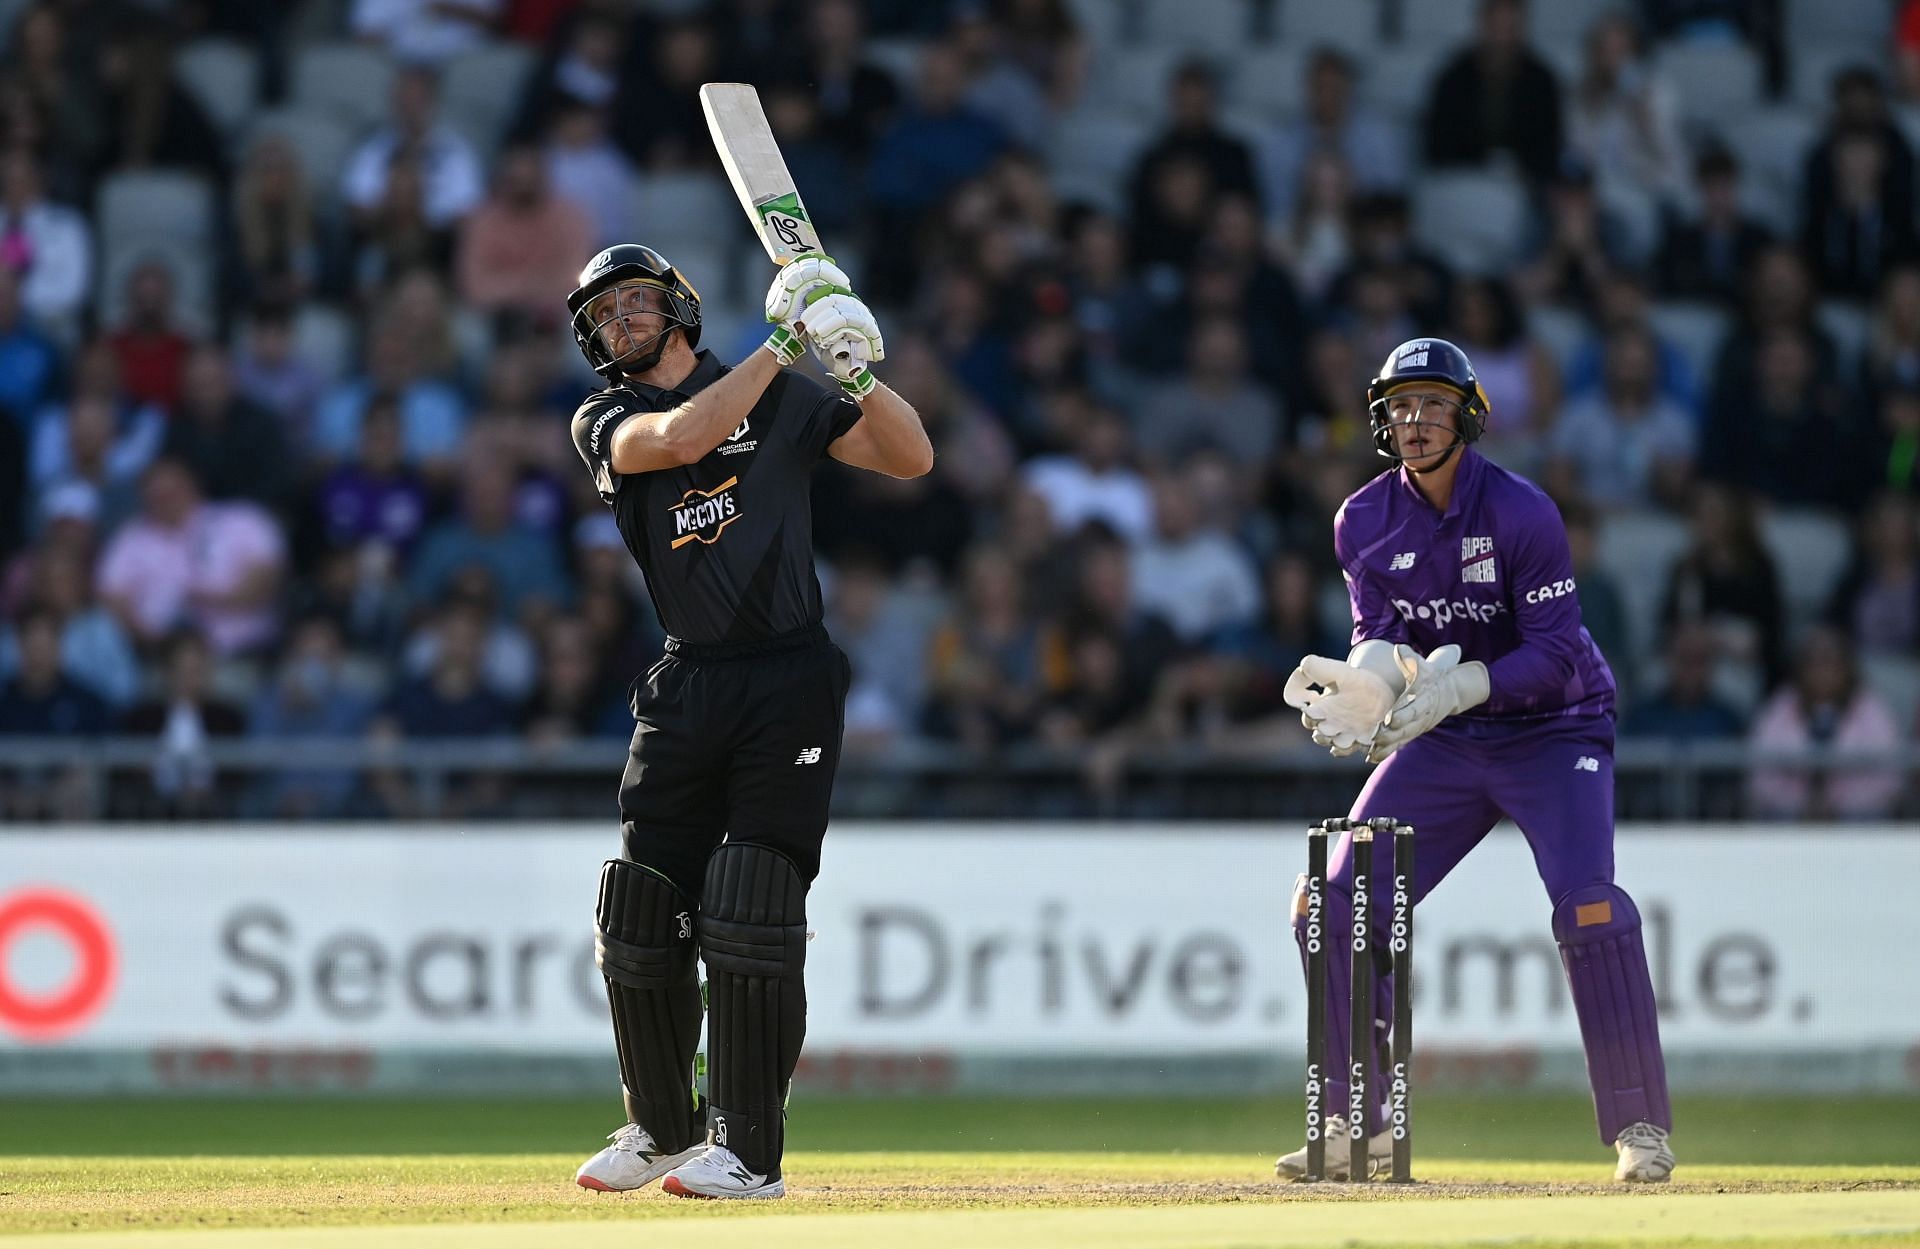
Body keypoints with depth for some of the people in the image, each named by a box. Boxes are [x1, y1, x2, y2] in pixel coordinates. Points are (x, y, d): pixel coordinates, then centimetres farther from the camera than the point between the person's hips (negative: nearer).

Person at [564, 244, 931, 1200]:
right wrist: (782, 344, -14)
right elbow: (680, 439, -13)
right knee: (641, 912, 3)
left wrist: (853, 367, -18)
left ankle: (749, 1153, -6)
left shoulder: (780, 400, 7)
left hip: (788, 681, -3)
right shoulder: (605, 422, 9)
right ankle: (661, 1129, 23)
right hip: (686, 685, 3)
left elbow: (910, 458, -2)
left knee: (749, 914, -10)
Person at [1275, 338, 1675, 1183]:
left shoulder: (1522, 512, -21)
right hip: (1441, 738, 5)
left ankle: (1640, 1128, -16)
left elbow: (1554, 657, -23)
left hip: (1551, 728, -5)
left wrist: (1455, 686, -35)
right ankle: (1355, 1121, 7)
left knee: (1589, 907, -24)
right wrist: (1365, 681, -30)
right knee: (1335, 905, -5)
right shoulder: (1364, 522, -5)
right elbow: (1380, 637, -7)